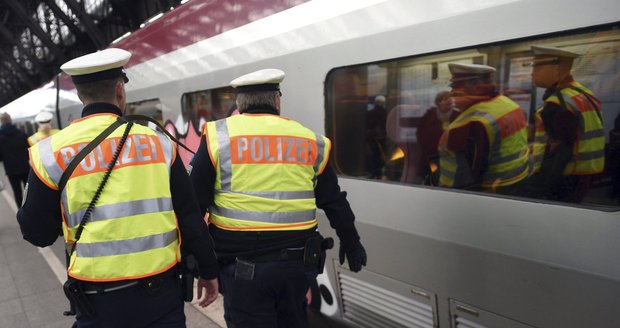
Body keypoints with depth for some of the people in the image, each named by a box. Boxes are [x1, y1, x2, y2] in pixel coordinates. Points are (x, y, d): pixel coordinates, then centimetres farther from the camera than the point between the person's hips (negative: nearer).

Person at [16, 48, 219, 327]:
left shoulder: (52, 153, -7)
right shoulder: (157, 141, -6)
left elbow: (38, 234, 1)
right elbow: (190, 217, -4)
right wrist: (208, 270, 7)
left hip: (98, 299, 1)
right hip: (160, 291, 0)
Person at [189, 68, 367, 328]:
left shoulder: (219, 136, -4)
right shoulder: (310, 141, 5)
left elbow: (195, 202, -4)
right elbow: (335, 203, 11)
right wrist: (350, 243, 25)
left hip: (242, 264, -3)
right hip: (296, 261, 3)